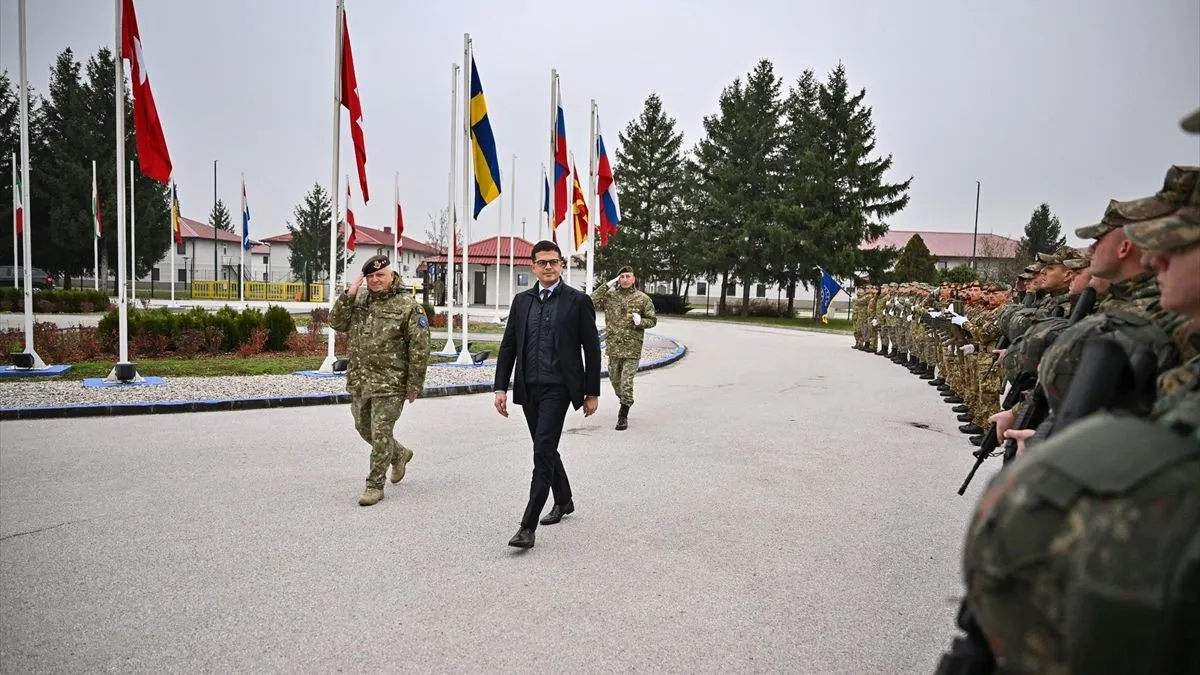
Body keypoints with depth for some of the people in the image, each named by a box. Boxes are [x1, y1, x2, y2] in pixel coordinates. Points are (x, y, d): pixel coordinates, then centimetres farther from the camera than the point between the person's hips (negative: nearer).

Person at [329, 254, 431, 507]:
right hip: (359, 381, 7)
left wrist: (414, 385, -12)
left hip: (389, 384, -7)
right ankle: (400, 454, 43)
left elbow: (419, 348, -12)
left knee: (380, 434, -2)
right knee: (364, 429, 20)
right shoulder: (360, 300, 6)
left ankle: (375, 485, 12)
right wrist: (348, 296, -12)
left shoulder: (407, 306, -12)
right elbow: (337, 323, 1)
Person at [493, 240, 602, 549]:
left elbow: (592, 349, -2)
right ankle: (563, 500, 39)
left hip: (558, 388, -5)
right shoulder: (522, 300, 9)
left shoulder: (578, 300, -3)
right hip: (528, 388, 5)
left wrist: (592, 392, -2)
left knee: (543, 451, -11)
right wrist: (501, 387, 3)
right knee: (545, 449, 17)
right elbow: (508, 346, 9)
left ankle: (528, 526, -8)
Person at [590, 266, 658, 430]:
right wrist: (607, 285, -9)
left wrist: (640, 322, -16)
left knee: (626, 383, -6)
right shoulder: (610, 296, 4)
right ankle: (625, 402, 44)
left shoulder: (643, 299, 0)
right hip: (613, 347, 3)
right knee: (614, 379, 17)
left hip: (632, 348, -3)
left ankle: (623, 417, 4)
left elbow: (653, 320, 5)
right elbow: (591, 301, -8)